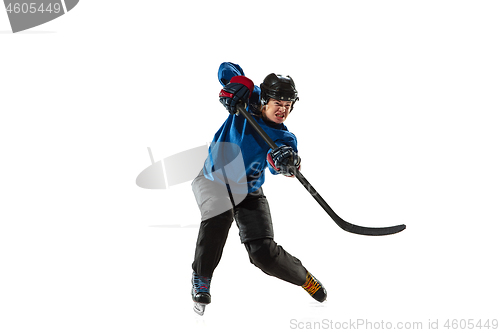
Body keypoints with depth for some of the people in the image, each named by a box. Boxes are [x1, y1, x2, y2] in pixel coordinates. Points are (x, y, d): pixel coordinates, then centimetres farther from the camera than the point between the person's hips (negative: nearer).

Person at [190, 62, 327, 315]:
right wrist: (237, 84, -25)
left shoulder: (283, 137, -9)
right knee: (219, 215, -35)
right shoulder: (248, 101, -7)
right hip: (213, 180, -1)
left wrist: (287, 161, -53)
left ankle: (303, 277, 20)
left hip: (248, 192, 1)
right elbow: (227, 69, -3)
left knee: (263, 252, -11)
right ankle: (201, 276, -13)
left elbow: (278, 165, -28)